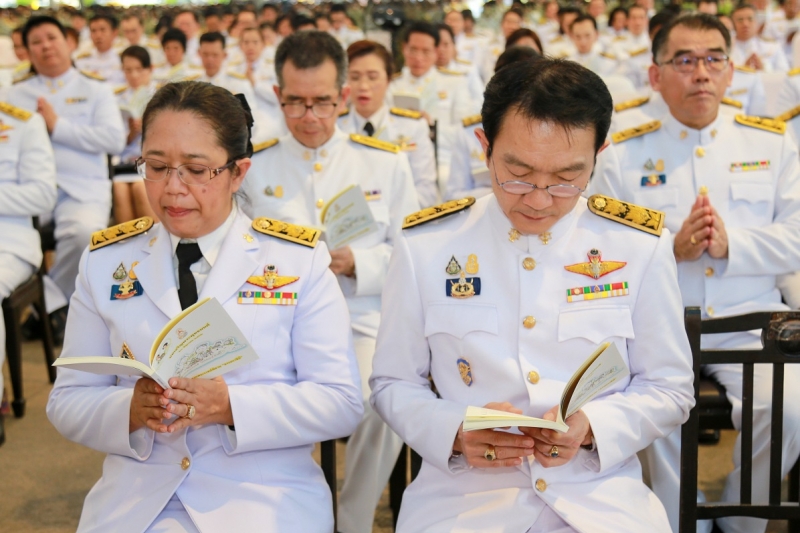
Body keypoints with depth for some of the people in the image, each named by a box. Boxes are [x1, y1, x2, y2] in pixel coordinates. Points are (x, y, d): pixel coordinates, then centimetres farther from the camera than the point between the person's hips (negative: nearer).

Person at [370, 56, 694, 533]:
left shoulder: (640, 247, -1)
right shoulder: (425, 247, -2)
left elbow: (669, 390, 7)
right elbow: (394, 385, 6)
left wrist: (590, 427, -12)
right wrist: (456, 433, -14)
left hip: (601, 494, 3)